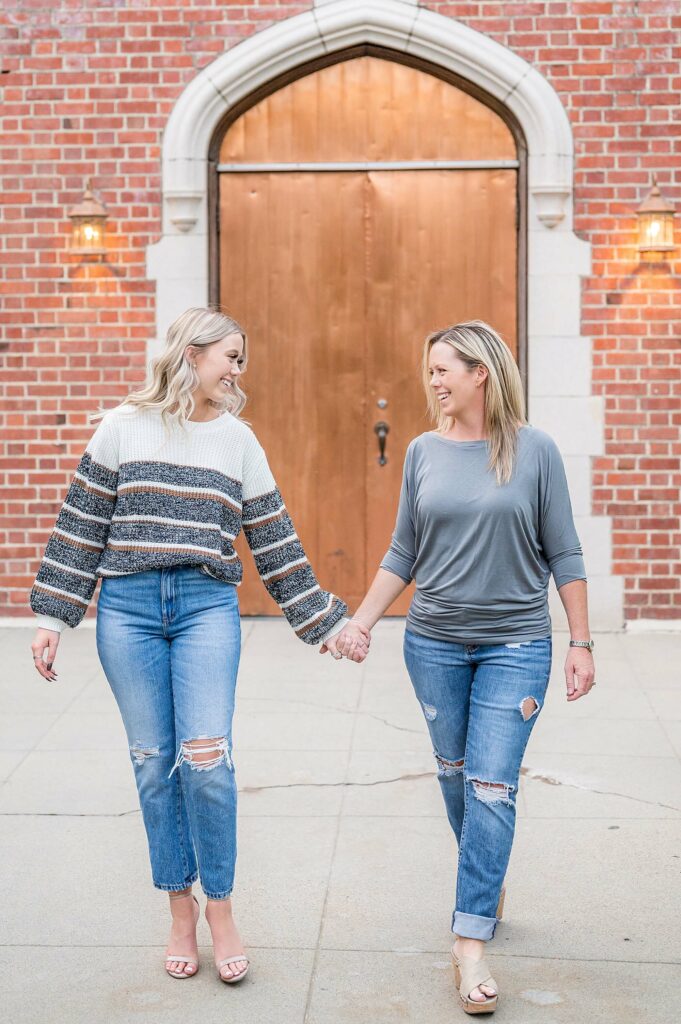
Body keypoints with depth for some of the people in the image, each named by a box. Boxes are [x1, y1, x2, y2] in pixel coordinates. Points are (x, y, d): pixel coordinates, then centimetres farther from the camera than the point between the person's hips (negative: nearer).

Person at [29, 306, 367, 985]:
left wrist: (326, 621, 11)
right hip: (127, 607, 0)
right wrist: (52, 617, 2)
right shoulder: (123, 427, 5)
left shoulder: (239, 441, 9)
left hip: (207, 606, 0)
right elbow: (81, 527, 5)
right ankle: (180, 909, 19)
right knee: (153, 762, 4)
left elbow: (276, 545, 12)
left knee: (205, 757, -10)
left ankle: (219, 907, 8)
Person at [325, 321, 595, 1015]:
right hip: (434, 643, 3)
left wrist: (581, 642, -4)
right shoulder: (423, 452, 4)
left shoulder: (534, 450, -4)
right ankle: (488, 881, 37)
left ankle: (471, 941, -2)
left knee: (491, 787, -7)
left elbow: (563, 554, -2)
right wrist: (360, 622, 3)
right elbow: (403, 555, 9)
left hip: (515, 645, -3)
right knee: (455, 775, 13)